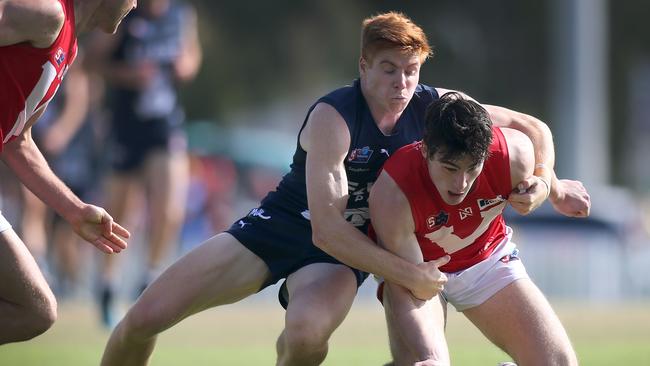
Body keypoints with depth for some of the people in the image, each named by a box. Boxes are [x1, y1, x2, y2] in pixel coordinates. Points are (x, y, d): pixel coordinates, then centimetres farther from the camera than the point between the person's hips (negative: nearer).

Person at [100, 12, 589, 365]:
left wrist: (543, 180, -19)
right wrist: (409, 274, -28)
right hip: (281, 224, -1)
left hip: (346, 246, 2)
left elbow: (533, 127, 1)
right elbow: (326, 229, -28)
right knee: (145, 317, -16)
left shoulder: (434, 108, -10)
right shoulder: (332, 118, -23)